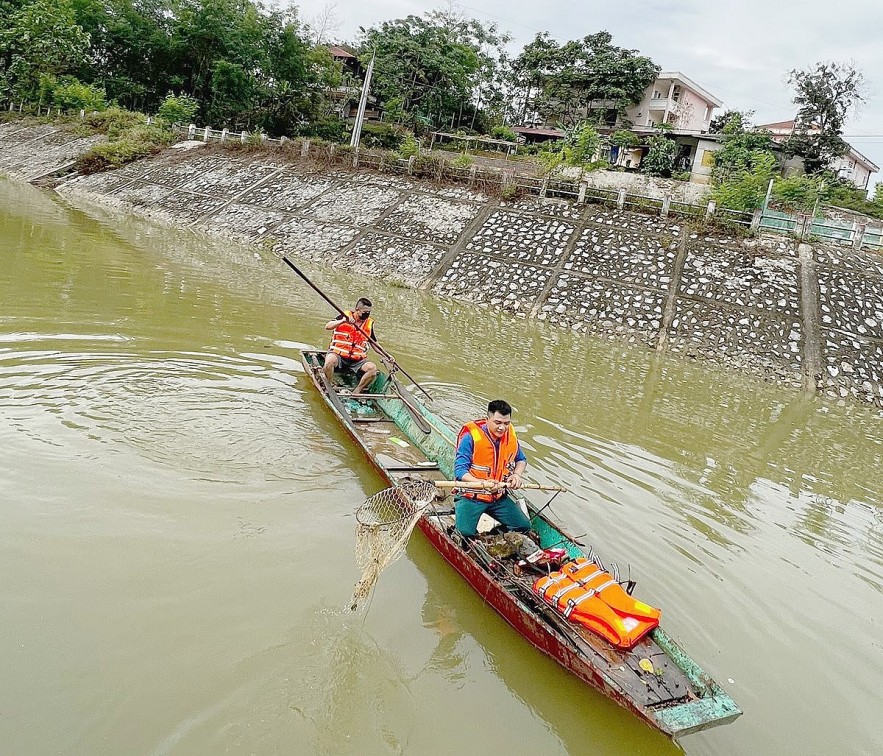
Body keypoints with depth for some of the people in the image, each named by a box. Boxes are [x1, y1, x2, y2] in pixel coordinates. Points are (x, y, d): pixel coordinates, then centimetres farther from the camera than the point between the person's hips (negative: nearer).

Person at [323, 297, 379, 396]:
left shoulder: (369, 324, 9)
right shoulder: (345, 316, -1)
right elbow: (327, 327, -13)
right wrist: (343, 321, -28)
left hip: (357, 360, 3)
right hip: (338, 354, -3)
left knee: (372, 368, -23)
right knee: (330, 361, -36)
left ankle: (356, 392, -13)